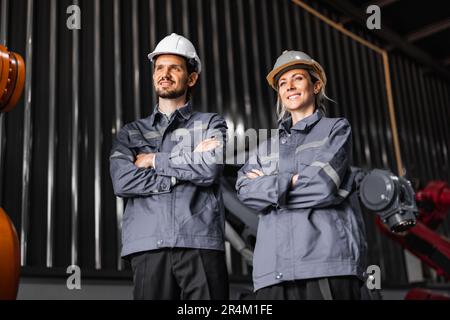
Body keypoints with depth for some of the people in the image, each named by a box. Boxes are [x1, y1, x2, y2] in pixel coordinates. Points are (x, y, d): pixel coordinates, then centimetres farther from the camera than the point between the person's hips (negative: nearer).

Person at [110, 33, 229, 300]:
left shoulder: (211, 124, 14)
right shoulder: (132, 132, 18)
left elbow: (211, 168, -6)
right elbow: (123, 182, 0)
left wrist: (155, 160, 2)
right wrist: (187, 169, -3)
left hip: (201, 244, -1)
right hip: (148, 247, 1)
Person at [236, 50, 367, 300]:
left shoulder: (337, 128, 12)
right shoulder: (268, 145, 23)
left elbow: (323, 184, -6)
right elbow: (245, 190, 4)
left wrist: (269, 186, 4)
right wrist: (292, 181, -8)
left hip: (328, 258, -3)